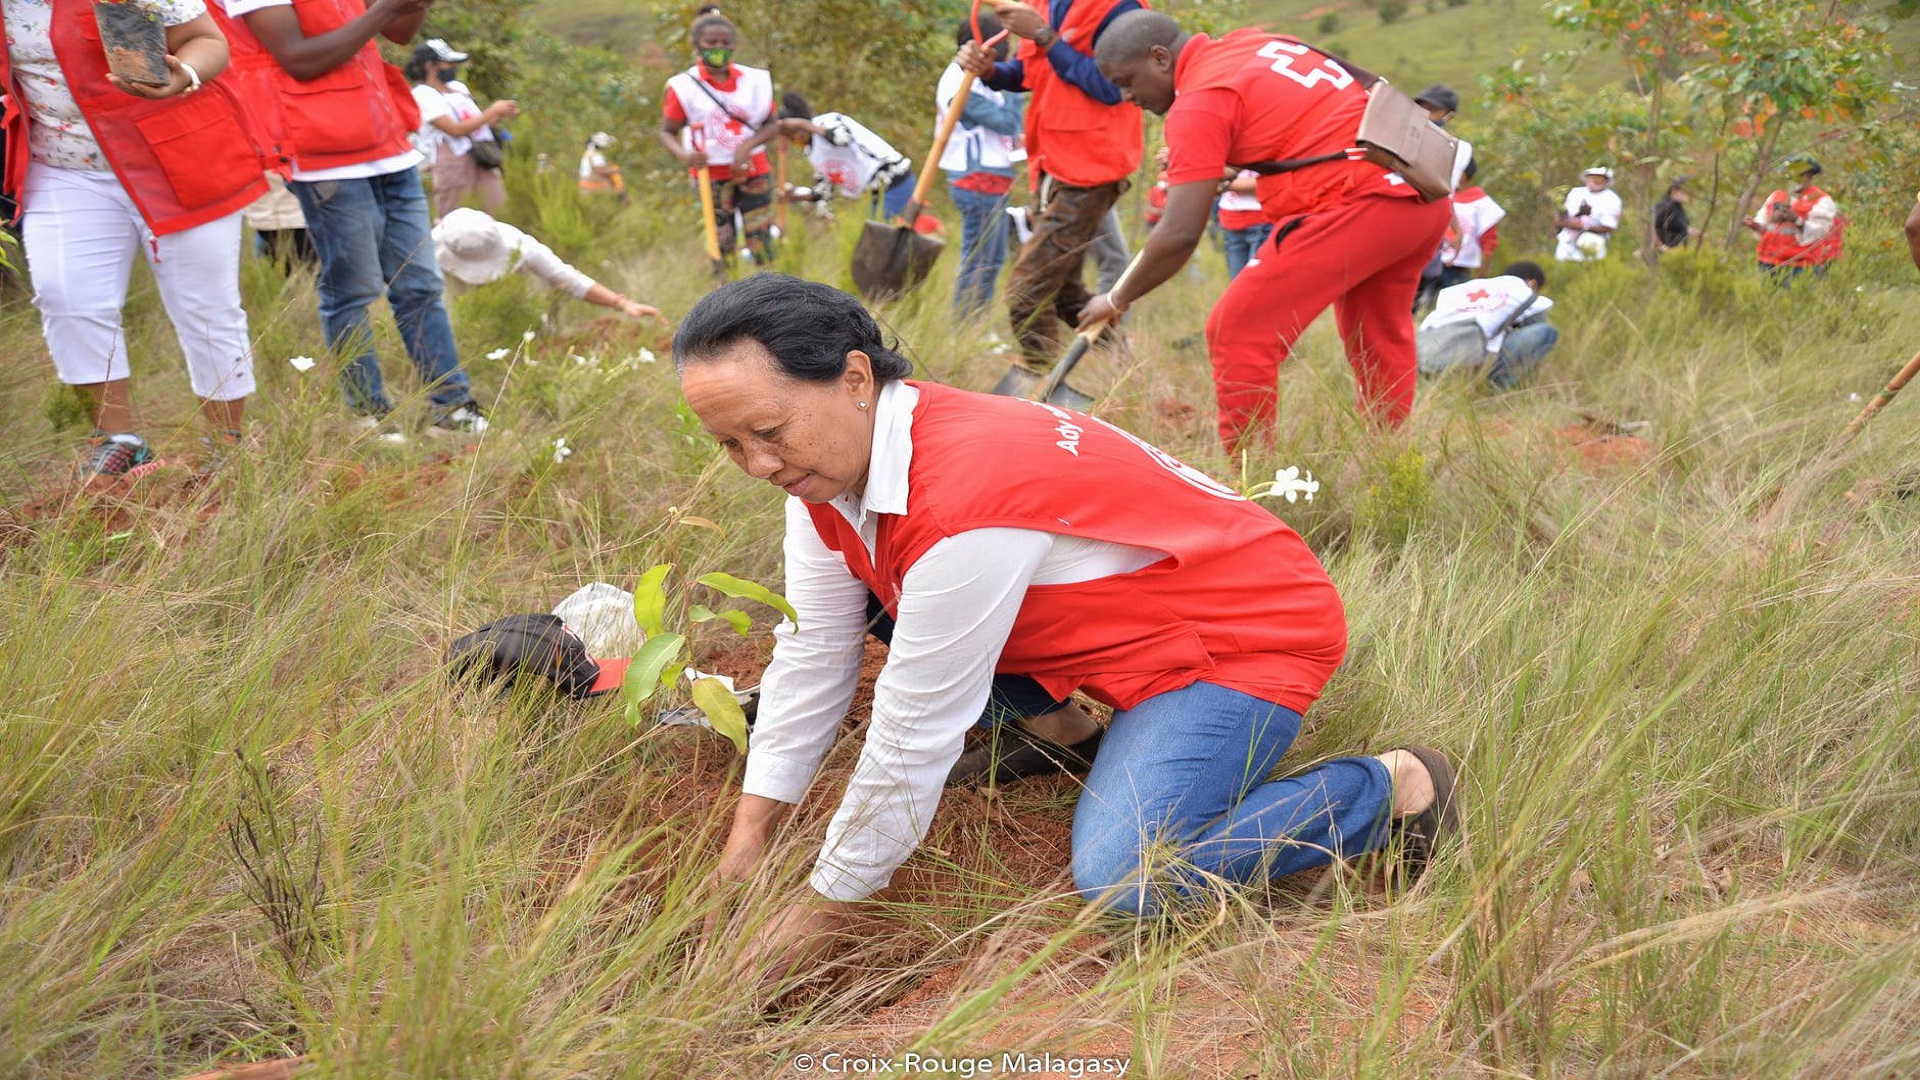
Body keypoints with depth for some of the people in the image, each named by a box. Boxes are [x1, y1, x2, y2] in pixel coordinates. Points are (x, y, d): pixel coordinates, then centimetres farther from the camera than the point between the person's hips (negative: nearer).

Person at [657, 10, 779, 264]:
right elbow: (667, 132, -3)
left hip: (754, 172, 2)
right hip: (712, 177, -1)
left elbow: (772, 125, 4)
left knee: (762, 246, -1)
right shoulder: (684, 86, -8)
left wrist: (748, 145, -16)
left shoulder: (754, 81, -2)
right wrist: (683, 154, -25)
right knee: (722, 246, 3)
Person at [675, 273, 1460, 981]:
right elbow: (810, 657, -1)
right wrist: (747, 838, -3)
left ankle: (1391, 788, -6)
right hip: (1109, 620, 9)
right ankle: (1051, 717, 13)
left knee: (1125, 881, -27)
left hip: (1244, 632, -9)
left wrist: (826, 908, -17)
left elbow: (914, 739, -29)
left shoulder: (964, 500, -36)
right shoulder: (827, 461, -8)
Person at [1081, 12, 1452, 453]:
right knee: (1379, 336, 25)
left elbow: (1180, 235, -12)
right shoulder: (1249, 41, 16)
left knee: (1236, 333, -4)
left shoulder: (1199, 102, -8)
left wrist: (1117, 299, 1)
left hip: (1358, 201, -9)